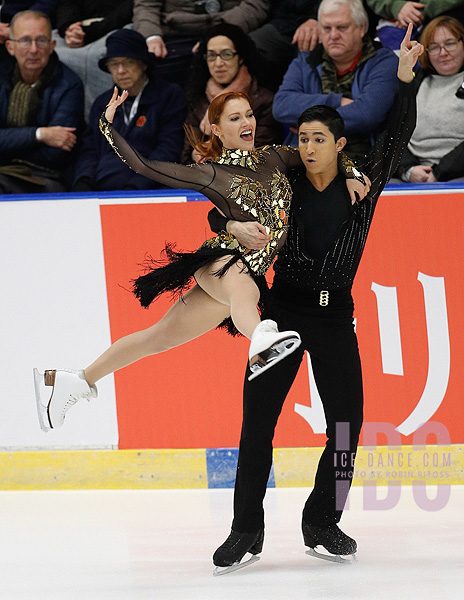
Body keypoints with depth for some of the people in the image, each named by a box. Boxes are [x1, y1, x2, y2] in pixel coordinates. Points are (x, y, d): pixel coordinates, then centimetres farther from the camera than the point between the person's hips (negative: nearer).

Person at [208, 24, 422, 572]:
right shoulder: (283, 188, 1)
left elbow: (396, 137, -6)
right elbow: (218, 216, 4)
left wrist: (405, 77, -16)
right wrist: (234, 227, -19)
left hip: (335, 317, 1)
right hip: (284, 311, -1)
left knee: (346, 425, -1)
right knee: (257, 424, -6)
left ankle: (322, 523, 14)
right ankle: (246, 530, 2)